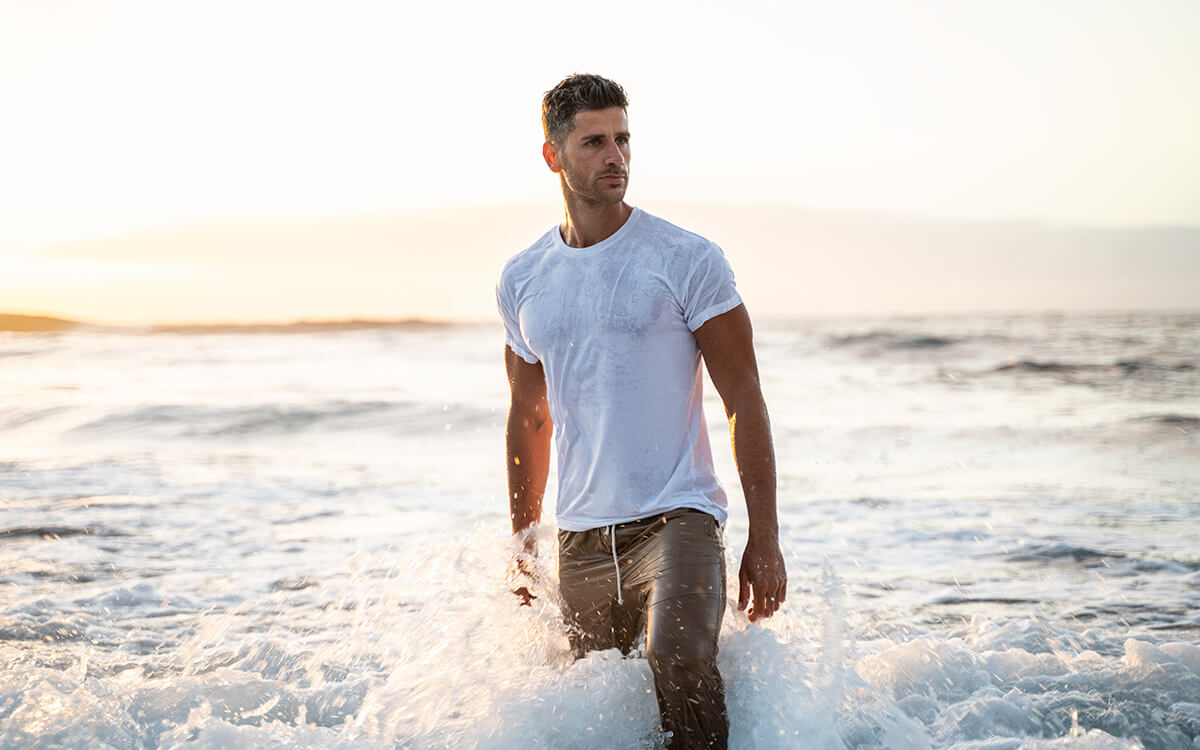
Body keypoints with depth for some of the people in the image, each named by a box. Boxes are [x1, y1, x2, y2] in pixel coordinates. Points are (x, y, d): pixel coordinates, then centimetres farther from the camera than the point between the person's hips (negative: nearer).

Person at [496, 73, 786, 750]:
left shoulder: (688, 260, -4)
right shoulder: (522, 281, 9)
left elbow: (744, 401, -4)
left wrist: (765, 540, -8)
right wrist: (522, 548, 21)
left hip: (678, 518, -4)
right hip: (582, 537, 5)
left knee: (680, 663, -29)